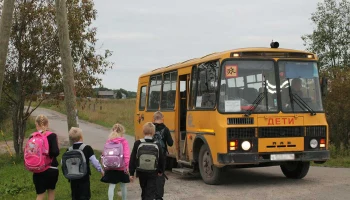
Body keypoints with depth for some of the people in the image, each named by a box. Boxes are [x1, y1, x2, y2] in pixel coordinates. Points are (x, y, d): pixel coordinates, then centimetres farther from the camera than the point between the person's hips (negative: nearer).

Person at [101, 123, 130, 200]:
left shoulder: (108, 141, 1)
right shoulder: (124, 141, -9)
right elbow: (126, 154, -18)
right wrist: (127, 165, -15)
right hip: (121, 167, -2)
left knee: (111, 185, 3)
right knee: (123, 185, 15)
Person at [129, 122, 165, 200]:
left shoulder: (137, 143, -8)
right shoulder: (157, 145, -6)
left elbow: (132, 159, -6)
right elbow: (161, 159, 2)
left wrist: (131, 173, 1)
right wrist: (160, 171, 19)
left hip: (141, 172, 2)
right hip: (153, 173, -2)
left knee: (144, 191, 23)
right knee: (150, 194, 0)